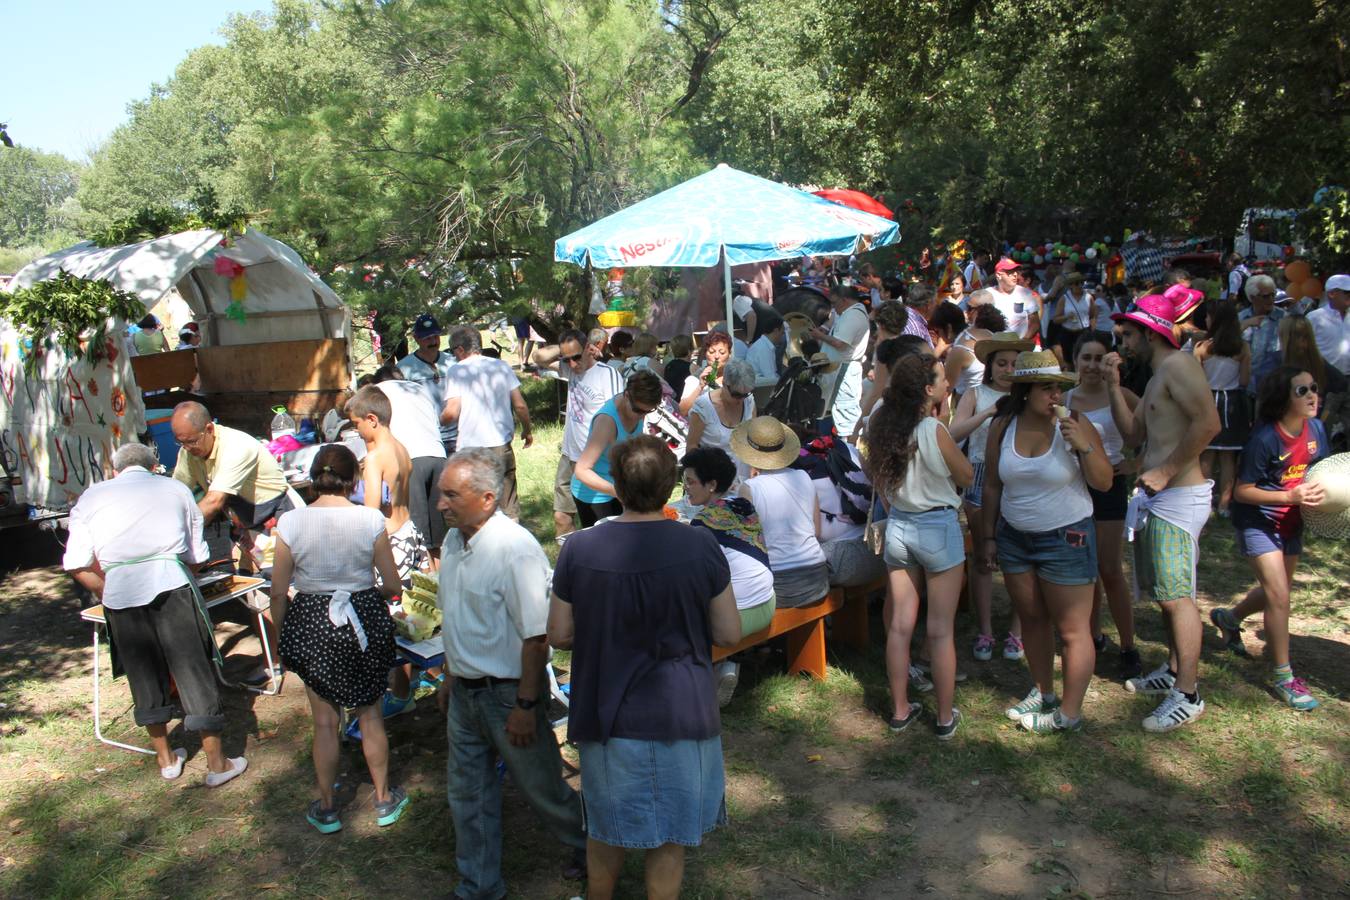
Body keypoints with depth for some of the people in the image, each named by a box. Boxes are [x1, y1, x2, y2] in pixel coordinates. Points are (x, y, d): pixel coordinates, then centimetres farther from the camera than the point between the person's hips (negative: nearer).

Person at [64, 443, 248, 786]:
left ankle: (165, 759, 31)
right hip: (171, 583, -1)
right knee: (193, 671, 7)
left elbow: (78, 566, 10)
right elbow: (196, 556, 17)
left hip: (119, 592, 1)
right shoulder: (175, 488, 19)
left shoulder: (91, 497, 19)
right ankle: (216, 763, 14)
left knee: (144, 675, 16)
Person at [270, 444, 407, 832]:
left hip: (311, 623, 0)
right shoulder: (370, 519, -13)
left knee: (325, 720, 15)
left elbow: (278, 593, -5)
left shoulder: (290, 523, -11)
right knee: (370, 714, 17)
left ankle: (326, 808, 28)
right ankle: (384, 799, 30)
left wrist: (285, 637, 10)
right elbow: (392, 586, -7)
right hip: (364, 620, 0)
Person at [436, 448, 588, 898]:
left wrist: (525, 705, -22)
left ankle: (590, 849, 37)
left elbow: (536, 636, -24)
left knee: (540, 786, 10)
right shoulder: (453, 541, 2)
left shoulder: (515, 549, -25)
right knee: (467, 791, 18)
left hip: (508, 692, -8)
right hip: (465, 690, 8)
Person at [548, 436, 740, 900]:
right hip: (682, 714, -1)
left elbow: (559, 635, -3)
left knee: (606, 827, 23)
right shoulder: (700, 546, -15)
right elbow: (729, 634, -7)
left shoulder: (579, 549, -13)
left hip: (607, 716, 2)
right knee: (669, 837, 17)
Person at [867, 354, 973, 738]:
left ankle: (900, 710, 25)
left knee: (899, 625, 13)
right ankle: (945, 718, 19)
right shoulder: (934, 431, -21)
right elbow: (966, 476, -5)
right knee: (941, 630, 7)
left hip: (897, 526, 6)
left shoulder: (882, 425, -3)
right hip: (937, 529, -6)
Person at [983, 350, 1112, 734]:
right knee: (1032, 619, 16)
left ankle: (1069, 714, 12)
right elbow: (992, 485, 8)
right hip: (1015, 538, 4)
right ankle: (1042, 693, 34)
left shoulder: (1075, 424, -11)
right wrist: (990, 534, 8)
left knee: (1072, 629, 0)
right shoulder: (1003, 427, -1)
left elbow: (1104, 483, -9)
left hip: (1066, 539, -4)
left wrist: (1083, 447, -24)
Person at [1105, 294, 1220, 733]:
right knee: (1165, 594, 18)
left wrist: (1165, 471, -21)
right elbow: (1133, 434, 15)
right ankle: (1174, 671, 30)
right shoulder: (1156, 377, 19)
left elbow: (1208, 423, -25)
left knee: (1176, 597, -6)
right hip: (1156, 498, 10)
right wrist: (1114, 386, 9)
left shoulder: (1178, 364, -12)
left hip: (1179, 497, -10)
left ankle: (1188, 695, 1)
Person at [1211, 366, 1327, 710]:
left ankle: (1228, 617, 49)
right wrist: (1291, 496, -30)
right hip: (1258, 522, -7)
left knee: (1278, 591, 20)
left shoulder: (1316, 428, -7)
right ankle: (1283, 678, 1)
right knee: (1278, 596, -10)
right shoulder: (1265, 438, -25)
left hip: (1291, 522, 7)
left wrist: (1320, 491, -10)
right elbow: (1242, 491, -21)